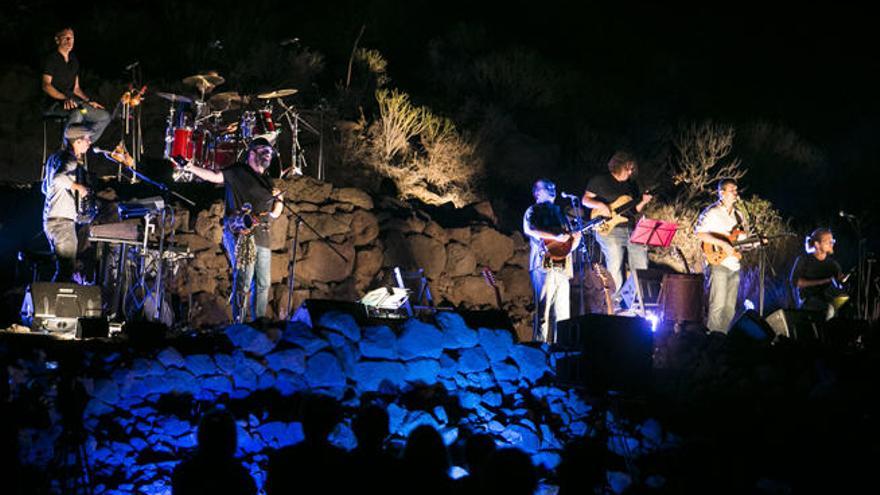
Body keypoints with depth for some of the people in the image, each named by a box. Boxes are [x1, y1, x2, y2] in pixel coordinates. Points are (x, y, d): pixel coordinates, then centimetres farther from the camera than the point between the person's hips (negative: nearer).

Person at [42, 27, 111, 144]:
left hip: (73, 102, 8)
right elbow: (46, 86, -14)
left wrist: (89, 102, 11)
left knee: (104, 117, -5)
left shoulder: (74, 60, 20)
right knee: (77, 112, -39)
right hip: (55, 104, -8)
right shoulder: (52, 59, -3)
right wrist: (65, 98, -28)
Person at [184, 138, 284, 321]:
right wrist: (193, 169, -27)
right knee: (243, 281, -13)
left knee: (263, 284, 8)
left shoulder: (267, 181, 21)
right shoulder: (238, 172, 1)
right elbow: (215, 176, -14)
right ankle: (239, 323, -11)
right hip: (241, 234, -7)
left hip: (262, 236, 7)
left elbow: (274, 213, 24)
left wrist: (279, 199, 6)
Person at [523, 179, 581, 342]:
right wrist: (556, 236, -18)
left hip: (562, 267, 6)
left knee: (562, 312, 1)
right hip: (544, 265, -6)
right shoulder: (533, 211, 8)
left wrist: (575, 238, 2)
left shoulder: (559, 213, 26)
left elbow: (569, 244, 25)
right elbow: (529, 230, -13)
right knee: (544, 309, -12)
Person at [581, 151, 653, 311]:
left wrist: (643, 202, 1)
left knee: (641, 264, -1)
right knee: (615, 267, -12)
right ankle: (615, 302, -3)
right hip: (609, 230, -6)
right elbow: (585, 199, 2)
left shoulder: (632, 185, 19)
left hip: (631, 230, 6)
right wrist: (600, 205, -15)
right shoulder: (600, 181, 3)